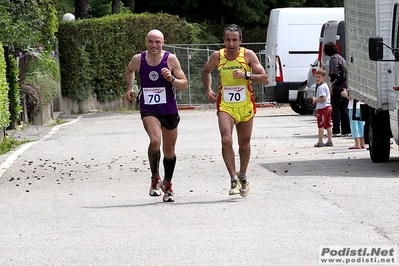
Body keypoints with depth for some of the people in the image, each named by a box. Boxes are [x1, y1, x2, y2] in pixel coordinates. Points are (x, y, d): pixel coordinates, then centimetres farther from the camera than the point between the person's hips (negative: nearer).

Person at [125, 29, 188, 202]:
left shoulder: (170, 59, -8)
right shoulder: (138, 59, -4)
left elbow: (185, 85, -7)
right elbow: (129, 71, 22)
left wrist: (171, 79, -23)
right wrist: (130, 88, 12)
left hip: (169, 109, 1)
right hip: (148, 109, -1)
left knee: (169, 151, 12)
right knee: (155, 141, -28)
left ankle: (168, 184, 36)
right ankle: (155, 178, -7)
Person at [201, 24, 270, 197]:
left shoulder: (248, 55, -9)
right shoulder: (217, 56, -5)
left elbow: (265, 79, -10)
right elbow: (205, 71, 17)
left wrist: (246, 75, -23)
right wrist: (208, 90, 4)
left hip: (245, 106, 0)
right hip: (225, 106, 0)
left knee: (244, 144, 13)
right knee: (226, 140, -20)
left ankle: (243, 177, 34)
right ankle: (234, 180, -14)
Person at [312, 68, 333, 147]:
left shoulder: (321, 87, -17)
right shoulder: (326, 86, 14)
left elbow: (323, 98, -25)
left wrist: (315, 99, -11)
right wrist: (316, 99, 16)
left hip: (322, 108, -10)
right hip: (328, 107, 10)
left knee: (321, 126, -4)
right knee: (328, 125, 11)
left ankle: (320, 142, -2)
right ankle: (330, 141, 14)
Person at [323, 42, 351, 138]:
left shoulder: (334, 58, -6)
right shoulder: (340, 57, 21)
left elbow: (334, 72, -20)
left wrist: (331, 84, -19)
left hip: (338, 87, -8)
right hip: (346, 86, 8)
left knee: (335, 108, -5)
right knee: (344, 109, 12)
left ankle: (336, 131, -9)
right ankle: (346, 131, 10)